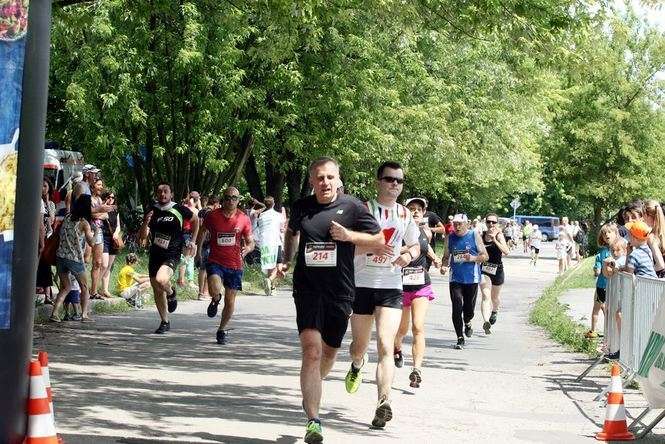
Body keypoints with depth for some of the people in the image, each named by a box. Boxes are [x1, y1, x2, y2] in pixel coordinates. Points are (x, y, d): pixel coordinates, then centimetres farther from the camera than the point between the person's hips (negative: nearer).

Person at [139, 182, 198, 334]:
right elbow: (142, 236, 1)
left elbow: (195, 220, 14)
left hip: (172, 255, -4)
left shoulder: (179, 210, -6)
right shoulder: (151, 211, 2)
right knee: (157, 291, 10)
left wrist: (193, 241, 10)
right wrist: (146, 223, -18)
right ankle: (165, 322, 27)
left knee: (160, 280, -30)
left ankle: (171, 293, 5)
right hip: (155, 254, 4)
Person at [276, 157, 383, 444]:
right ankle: (313, 421, -19)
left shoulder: (352, 207, -3)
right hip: (307, 288, -1)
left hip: (339, 291, 1)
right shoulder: (301, 207, 4)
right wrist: (287, 261, 13)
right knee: (311, 350, -17)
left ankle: (312, 390, 49)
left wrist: (349, 235, -14)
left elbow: (379, 240, 0)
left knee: (330, 350, 17)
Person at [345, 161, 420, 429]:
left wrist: (409, 255, -2)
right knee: (360, 345, 13)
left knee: (385, 346, -16)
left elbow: (415, 246, 22)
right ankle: (357, 365, 50)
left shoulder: (405, 215, 9)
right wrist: (371, 244, -23)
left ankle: (383, 403, -24)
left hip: (391, 288, 1)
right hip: (362, 284, -1)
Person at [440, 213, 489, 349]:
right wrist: (444, 266, -6)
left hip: (472, 278, -1)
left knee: (469, 308, 5)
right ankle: (460, 339, -1)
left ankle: (467, 323, 41)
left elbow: (485, 256, 0)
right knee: (457, 308, -10)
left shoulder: (475, 236, -1)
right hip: (455, 278, 1)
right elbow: (446, 256, 16)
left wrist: (473, 258, -18)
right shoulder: (450, 238, 7)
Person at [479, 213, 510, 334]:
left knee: (495, 297, 20)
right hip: (484, 270, 1)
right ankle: (486, 322, -30)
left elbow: (506, 251, -28)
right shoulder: (482, 235, -2)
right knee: (485, 296, -18)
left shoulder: (499, 235, -12)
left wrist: (495, 239, -36)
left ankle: (494, 311, 52)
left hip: (497, 270, -1)